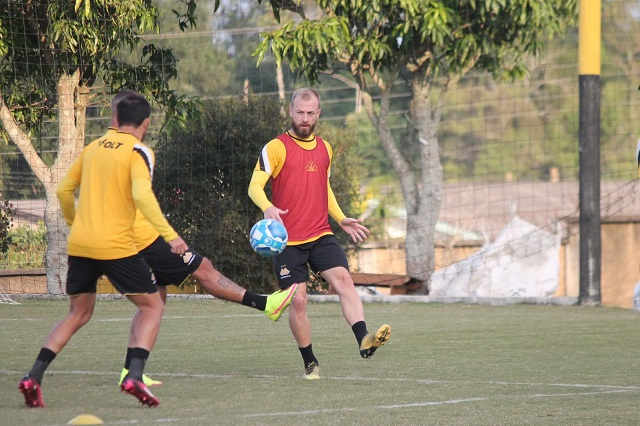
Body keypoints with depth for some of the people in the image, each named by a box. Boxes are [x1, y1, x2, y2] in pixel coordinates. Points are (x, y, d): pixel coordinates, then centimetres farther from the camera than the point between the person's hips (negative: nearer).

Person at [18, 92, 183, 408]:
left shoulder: (93, 148, 14)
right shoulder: (138, 152, -5)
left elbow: (63, 190, 19)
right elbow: (142, 195, -20)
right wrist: (169, 234, -21)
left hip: (79, 245, 6)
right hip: (116, 246, -6)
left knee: (78, 314, 19)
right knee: (152, 306, 9)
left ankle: (33, 378, 3)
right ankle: (134, 377, -10)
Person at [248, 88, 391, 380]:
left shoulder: (324, 149, 14)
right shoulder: (276, 148, -3)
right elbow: (255, 186, -11)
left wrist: (341, 219, 20)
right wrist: (268, 208, -31)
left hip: (321, 235, 4)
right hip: (288, 240, -4)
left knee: (343, 279, -19)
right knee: (298, 300, -5)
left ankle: (363, 341, -31)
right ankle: (310, 363, 9)